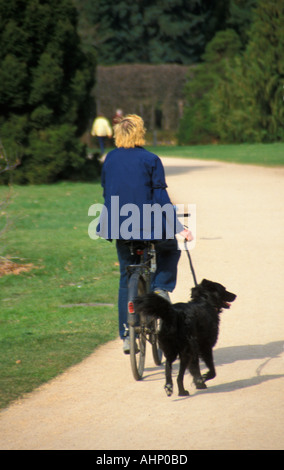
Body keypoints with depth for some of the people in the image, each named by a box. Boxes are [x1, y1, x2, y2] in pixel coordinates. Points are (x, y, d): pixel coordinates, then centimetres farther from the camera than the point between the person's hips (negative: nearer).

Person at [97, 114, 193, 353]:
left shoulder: (110, 159, 5)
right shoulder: (150, 160, -8)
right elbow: (161, 198, -11)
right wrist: (178, 227, -8)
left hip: (118, 226, 4)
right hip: (148, 225, -4)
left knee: (126, 278, 13)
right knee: (171, 248, 27)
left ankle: (127, 335, 9)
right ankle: (161, 288, 3)